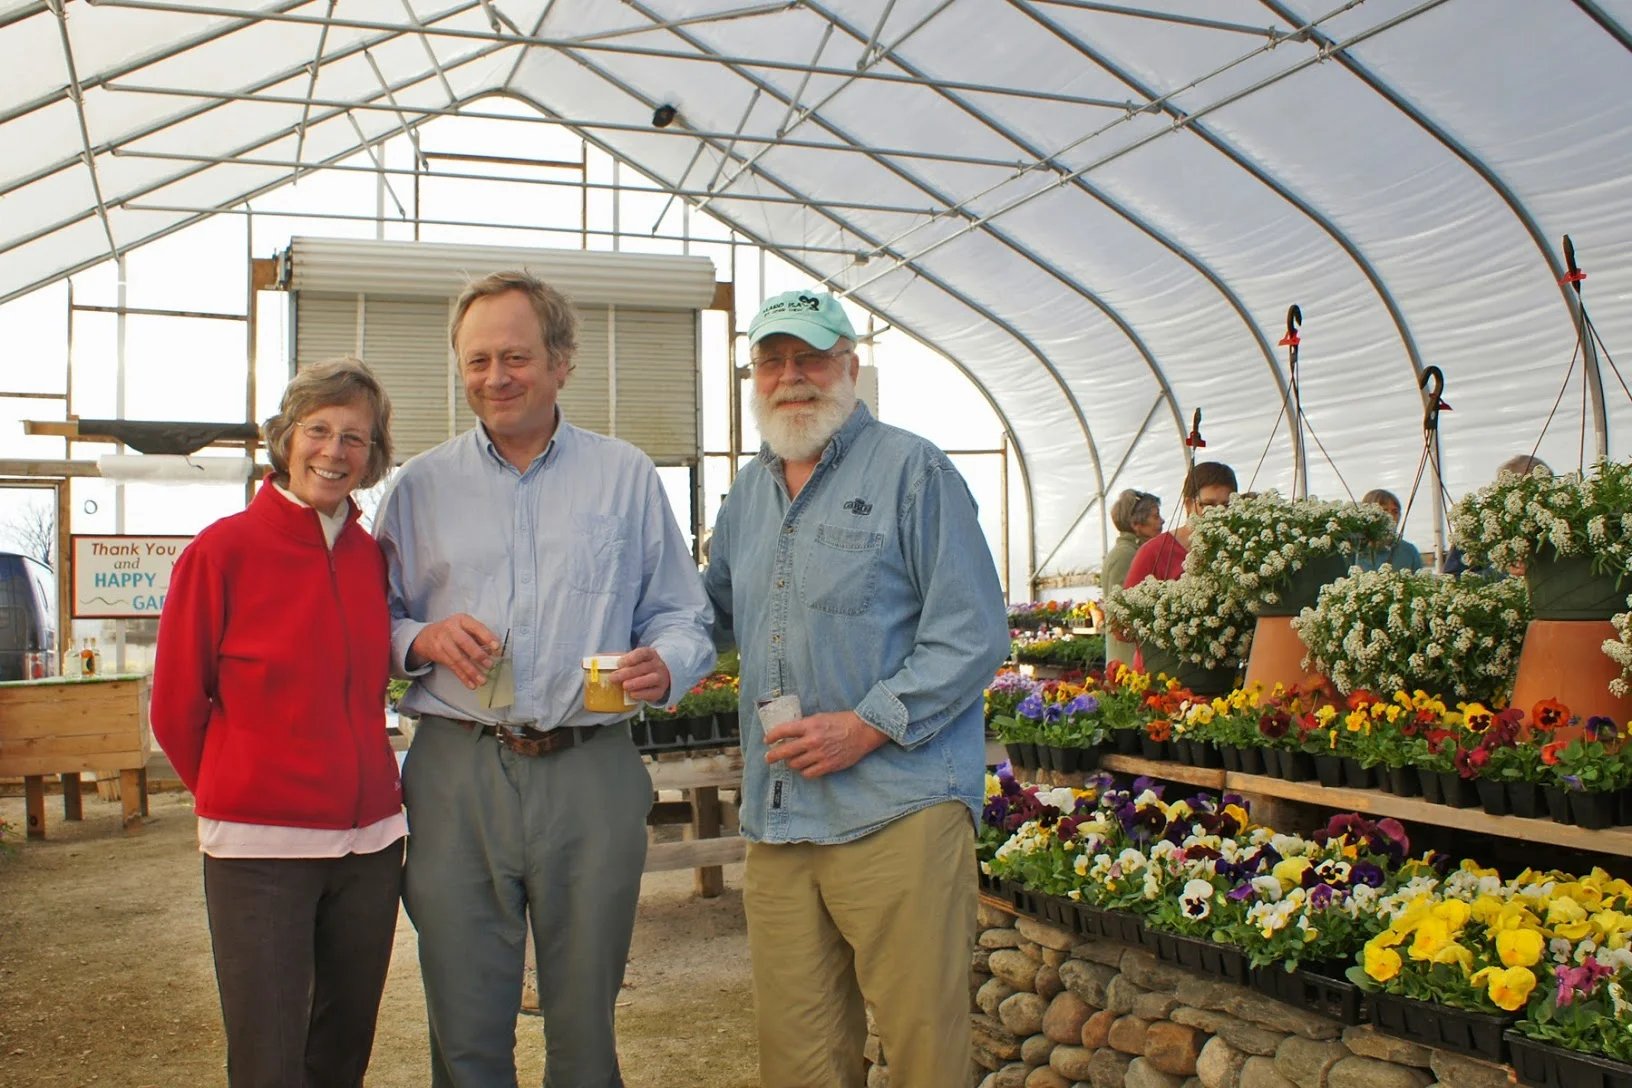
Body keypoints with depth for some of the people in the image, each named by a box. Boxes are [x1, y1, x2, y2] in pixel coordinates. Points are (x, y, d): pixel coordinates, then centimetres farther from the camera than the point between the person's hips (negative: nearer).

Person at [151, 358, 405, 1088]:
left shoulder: (372, 558, 4)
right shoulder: (222, 551, -9)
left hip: (371, 842, 5)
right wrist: (241, 797, 9)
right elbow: (175, 706, 0)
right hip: (259, 850, -4)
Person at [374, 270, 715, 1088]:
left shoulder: (626, 477, 8)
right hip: (457, 774, 1)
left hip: (593, 775, 0)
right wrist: (422, 640, -10)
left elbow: (683, 615, 8)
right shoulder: (419, 486, 10)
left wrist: (665, 665, -13)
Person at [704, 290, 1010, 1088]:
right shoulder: (747, 495, 18)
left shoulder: (912, 472, -2)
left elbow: (973, 636, -8)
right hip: (776, 814, 6)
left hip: (898, 809, -6)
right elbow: (714, 615, 31)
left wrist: (867, 726, -15)